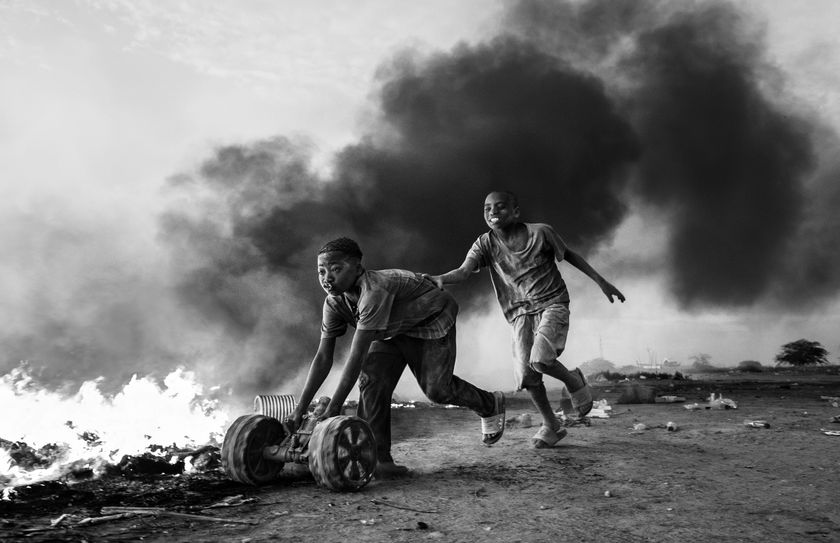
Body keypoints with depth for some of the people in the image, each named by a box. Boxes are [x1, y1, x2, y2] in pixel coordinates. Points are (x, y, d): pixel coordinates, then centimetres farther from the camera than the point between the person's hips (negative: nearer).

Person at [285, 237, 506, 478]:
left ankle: (490, 405, 18)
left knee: (437, 389, -13)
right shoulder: (333, 303, -17)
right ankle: (379, 459, -5)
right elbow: (322, 358, -15)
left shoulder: (374, 291, -41)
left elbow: (356, 356, -42)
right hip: (393, 330, 7)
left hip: (432, 320, -7)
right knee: (371, 379, -12)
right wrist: (300, 409, -20)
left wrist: (333, 410, -40)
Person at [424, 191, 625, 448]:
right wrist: (440, 278, -42)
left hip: (552, 303, -3)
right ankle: (551, 425, 17)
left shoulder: (540, 232, -7)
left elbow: (569, 255, 8)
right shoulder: (485, 244, -4)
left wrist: (601, 282, 12)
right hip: (520, 311, 3)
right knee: (526, 373, -6)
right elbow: (464, 271, -19)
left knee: (539, 360, -25)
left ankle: (574, 381, 9)